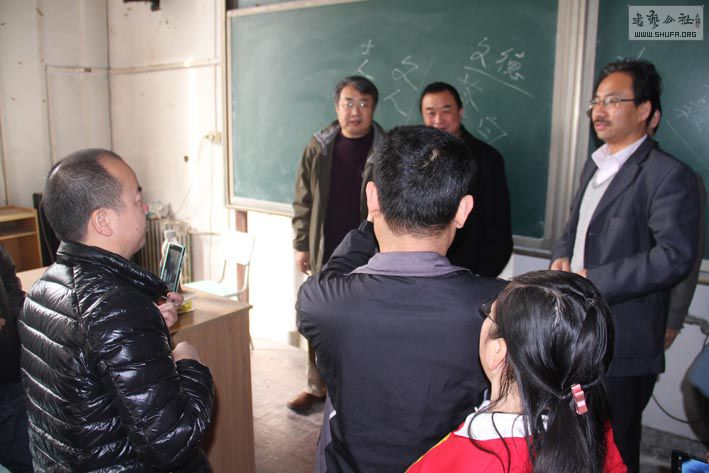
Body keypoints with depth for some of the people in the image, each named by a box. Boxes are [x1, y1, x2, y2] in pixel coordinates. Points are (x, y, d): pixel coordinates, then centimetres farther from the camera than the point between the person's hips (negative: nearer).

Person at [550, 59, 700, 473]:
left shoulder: (669, 175, -15)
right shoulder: (595, 166, 12)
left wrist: (593, 280, -23)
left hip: (622, 347, -8)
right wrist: (562, 258, 0)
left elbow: (675, 256, -24)